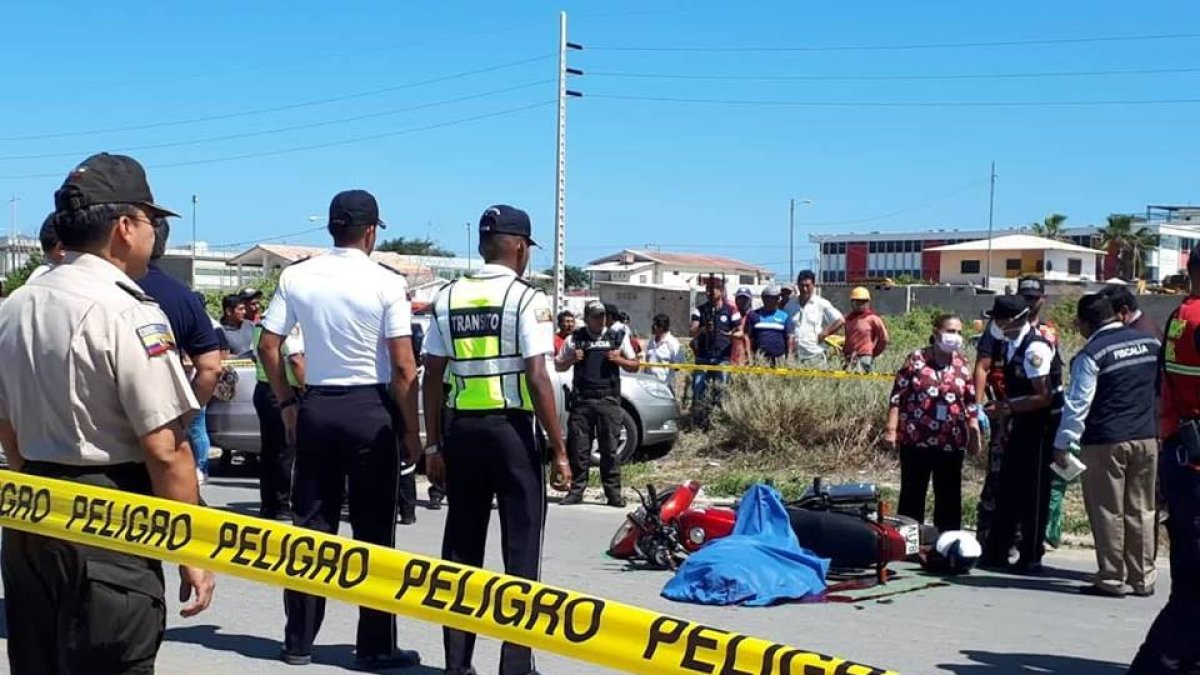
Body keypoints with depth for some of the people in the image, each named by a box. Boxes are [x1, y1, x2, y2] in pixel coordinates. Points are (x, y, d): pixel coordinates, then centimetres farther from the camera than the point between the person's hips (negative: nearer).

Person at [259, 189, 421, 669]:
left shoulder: (296, 277, 1)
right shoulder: (386, 283, -9)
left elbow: (268, 346, 2)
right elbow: (404, 368, -11)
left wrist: (286, 403, 14)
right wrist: (411, 431, -3)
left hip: (315, 406, 4)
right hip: (370, 409, -4)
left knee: (311, 525, 11)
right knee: (373, 531, 4)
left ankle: (299, 640, 17)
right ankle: (375, 646, 9)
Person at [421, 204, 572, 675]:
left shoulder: (448, 298, 7)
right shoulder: (527, 300, -7)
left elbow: (432, 377, 5)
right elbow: (537, 379, -13)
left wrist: (433, 446, 11)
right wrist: (559, 450, -9)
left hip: (461, 430, 5)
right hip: (511, 429, -4)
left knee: (461, 546, 12)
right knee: (521, 548, 3)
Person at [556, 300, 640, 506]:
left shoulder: (618, 337, 12)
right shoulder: (574, 339, 12)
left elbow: (634, 365, 15)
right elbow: (558, 366, 17)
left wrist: (619, 359, -5)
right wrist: (571, 359, -3)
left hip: (608, 399, -1)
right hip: (581, 400, 1)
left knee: (610, 448, -3)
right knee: (578, 447, 0)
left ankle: (613, 492, 1)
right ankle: (576, 491, 7)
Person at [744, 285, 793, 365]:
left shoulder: (784, 316, 10)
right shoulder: (754, 315, 7)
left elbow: (789, 338, 9)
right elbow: (748, 336, 7)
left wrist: (789, 356, 1)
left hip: (779, 357, 1)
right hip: (760, 356, -1)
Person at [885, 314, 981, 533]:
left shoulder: (962, 365, 7)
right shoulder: (916, 360, -3)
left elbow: (971, 403, 10)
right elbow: (898, 396, -4)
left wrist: (974, 433, 5)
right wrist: (891, 429, -9)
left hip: (951, 443, 3)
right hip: (916, 441, -3)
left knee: (949, 498, 8)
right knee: (912, 495, 7)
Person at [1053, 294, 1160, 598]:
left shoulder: (1091, 354, -12)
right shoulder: (1150, 342, 7)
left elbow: (1078, 403, -13)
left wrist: (1063, 444, -9)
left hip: (1105, 442, -6)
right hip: (1147, 438, 6)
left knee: (1108, 512, 2)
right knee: (1141, 510, 12)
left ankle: (1111, 580, 6)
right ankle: (1143, 579, 16)